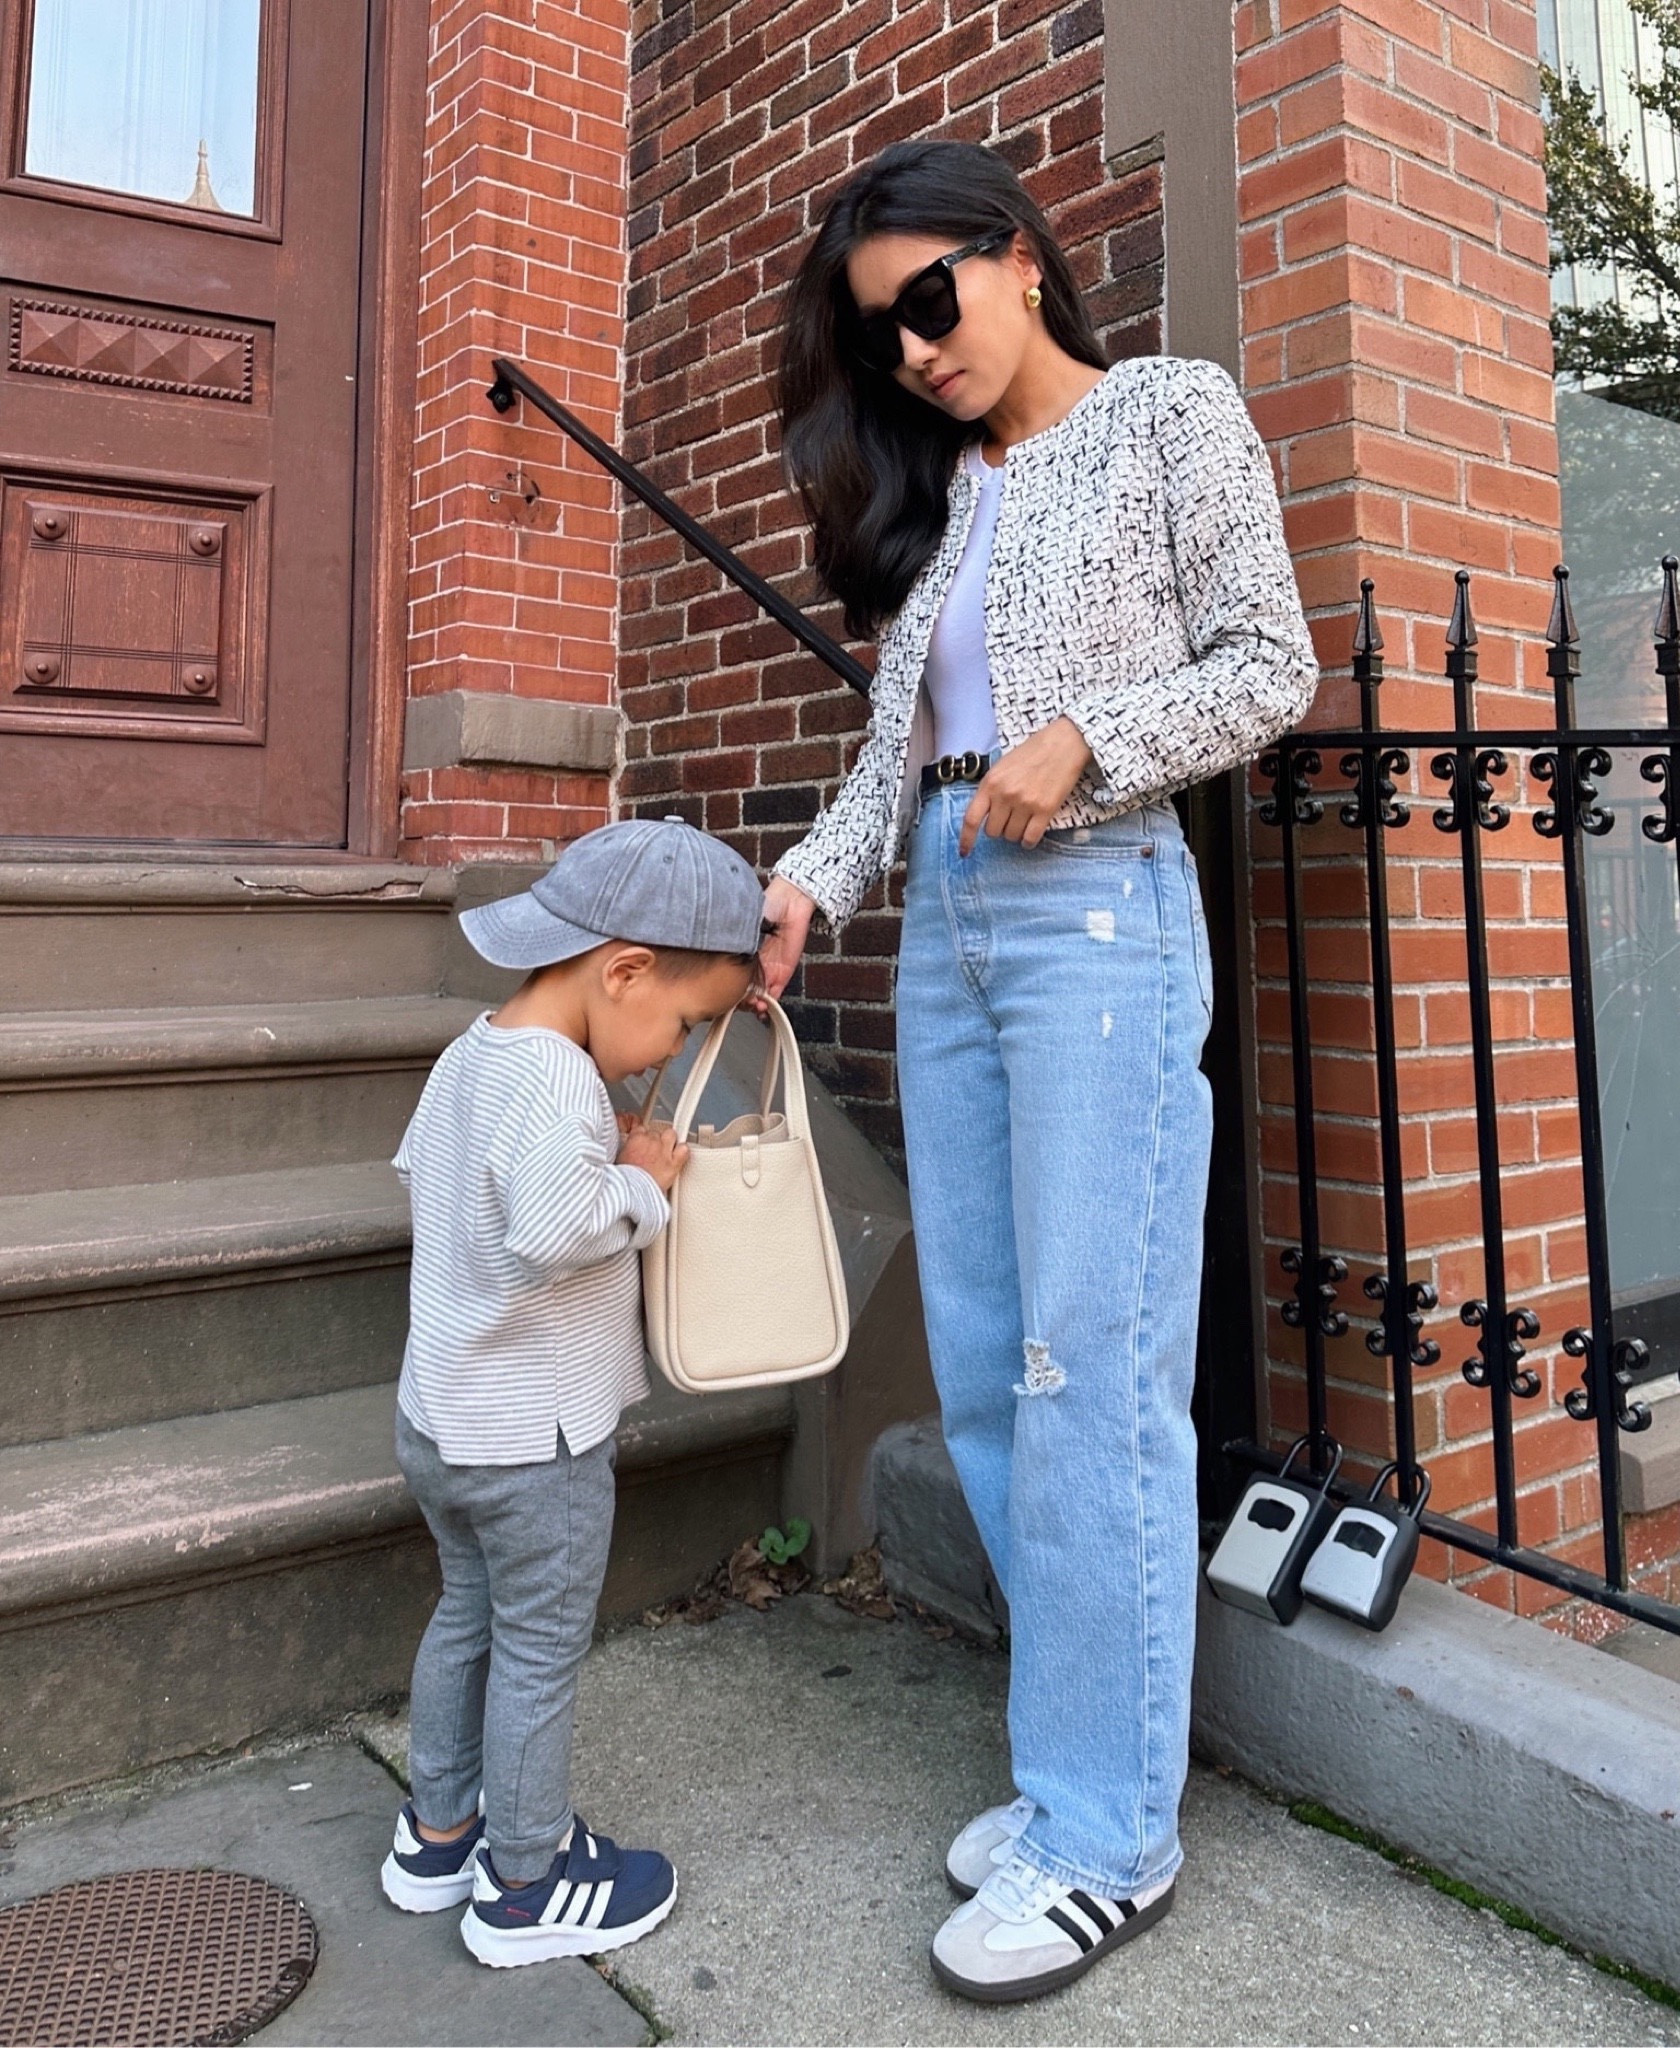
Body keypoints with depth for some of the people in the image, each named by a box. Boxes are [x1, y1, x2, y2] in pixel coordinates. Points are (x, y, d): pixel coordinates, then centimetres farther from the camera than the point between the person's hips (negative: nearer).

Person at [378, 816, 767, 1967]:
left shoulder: (470, 1055, 4)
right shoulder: (556, 1076, -26)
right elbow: (555, 1226, -39)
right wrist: (644, 1186, -20)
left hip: (438, 1418, 9)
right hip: (534, 1438, -9)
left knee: (468, 1616, 24)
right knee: (542, 1652, 9)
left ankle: (439, 1835, 40)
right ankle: (525, 1886, 26)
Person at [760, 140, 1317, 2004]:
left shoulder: (1173, 411, 9)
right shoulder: (938, 496, 23)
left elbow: (1271, 663, 1)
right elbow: (896, 734, 15)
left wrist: (1083, 739, -13)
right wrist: (814, 879, -1)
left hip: (1096, 905, -6)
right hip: (944, 924, 7)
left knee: (1086, 1374, -10)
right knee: (978, 1370, 3)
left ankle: (1107, 1835, 4)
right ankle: (1083, 1754, 17)